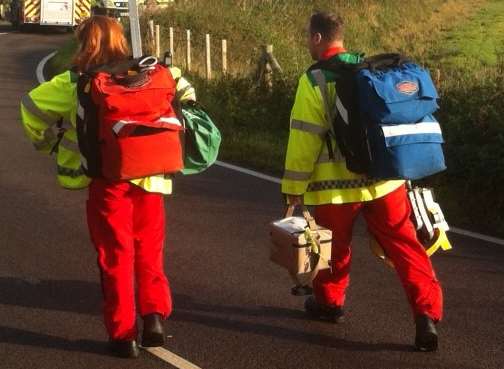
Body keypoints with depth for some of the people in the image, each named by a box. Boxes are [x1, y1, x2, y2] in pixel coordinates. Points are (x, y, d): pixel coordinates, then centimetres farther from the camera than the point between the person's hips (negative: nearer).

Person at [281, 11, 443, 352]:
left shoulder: (314, 81, -9)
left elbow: (304, 138, -10)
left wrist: (295, 186, -2)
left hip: (336, 184, -4)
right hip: (384, 179, 4)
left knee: (335, 248, 18)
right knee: (405, 247, 3)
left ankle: (329, 302, 35)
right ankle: (427, 314, -6)